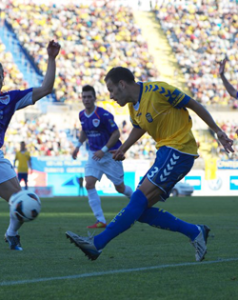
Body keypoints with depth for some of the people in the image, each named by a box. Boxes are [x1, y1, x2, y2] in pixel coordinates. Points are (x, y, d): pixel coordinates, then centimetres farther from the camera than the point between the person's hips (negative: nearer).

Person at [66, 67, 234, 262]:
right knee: (142, 210, 0)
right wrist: (123, 149, 22)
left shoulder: (158, 90, -15)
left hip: (178, 151, -9)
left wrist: (218, 131, -5)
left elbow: (194, 105, -8)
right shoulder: (133, 107, 10)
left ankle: (97, 244, -19)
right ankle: (195, 233, 8)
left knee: (140, 199, -16)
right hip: (165, 152, 9)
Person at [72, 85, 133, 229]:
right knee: (89, 184, -14)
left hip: (110, 154, -5)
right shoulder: (82, 115, 1)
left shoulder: (103, 114, -20)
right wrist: (79, 145, 10)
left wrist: (103, 150, -22)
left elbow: (116, 133, -17)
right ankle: (101, 221, -12)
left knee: (120, 187, 6)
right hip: (94, 154, 5)